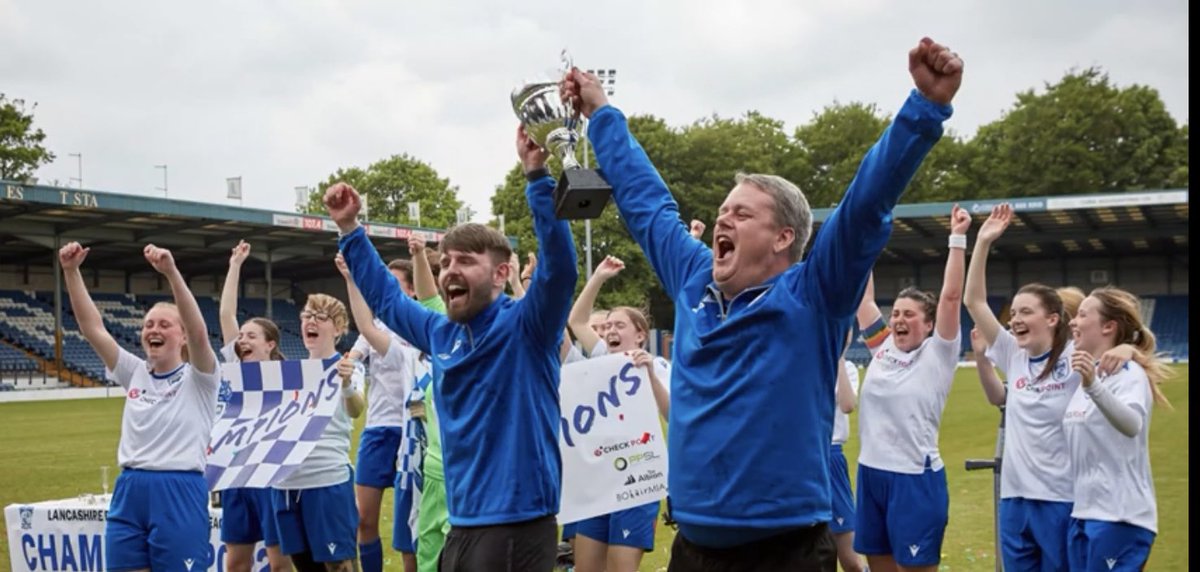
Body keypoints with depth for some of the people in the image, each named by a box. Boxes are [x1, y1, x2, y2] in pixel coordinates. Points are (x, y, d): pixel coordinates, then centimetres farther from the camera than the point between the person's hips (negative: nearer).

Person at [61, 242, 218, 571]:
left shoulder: (197, 378, -2)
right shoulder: (135, 374, 12)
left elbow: (199, 332, -22)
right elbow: (91, 328, 4)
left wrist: (171, 272, -34)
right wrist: (71, 271, -7)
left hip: (180, 493, -5)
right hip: (129, 492, 5)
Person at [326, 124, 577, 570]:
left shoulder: (524, 327, -8)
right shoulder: (442, 334, 10)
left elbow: (559, 266, -25)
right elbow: (385, 298, 27)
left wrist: (536, 175, -30)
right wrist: (350, 230, 23)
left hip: (518, 525, -7)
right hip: (462, 524, 7)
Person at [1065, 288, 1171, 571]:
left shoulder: (1129, 374, -12)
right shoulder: (1086, 374, 14)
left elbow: (1132, 425, -35)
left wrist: (1093, 386, -49)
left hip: (1119, 516, -9)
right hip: (1083, 513, 9)